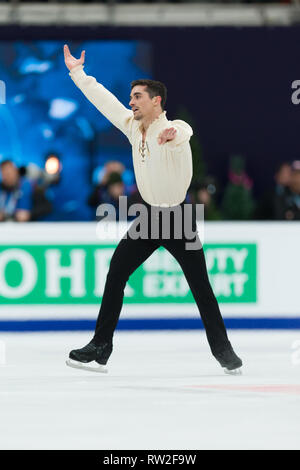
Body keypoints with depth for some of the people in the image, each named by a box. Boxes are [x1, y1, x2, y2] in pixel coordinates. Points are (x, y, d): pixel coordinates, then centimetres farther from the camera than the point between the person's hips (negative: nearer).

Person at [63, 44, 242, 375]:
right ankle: (100, 348, 4)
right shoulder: (132, 126, 2)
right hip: (149, 217, 6)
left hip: (179, 219, -6)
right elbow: (103, 99, 12)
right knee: (115, 275, -1)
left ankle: (223, 350, 11)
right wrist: (77, 72, 16)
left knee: (201, 288, -4)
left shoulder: (174, 129, -19)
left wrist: (173, 134, -67)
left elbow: (183, 132, -43)